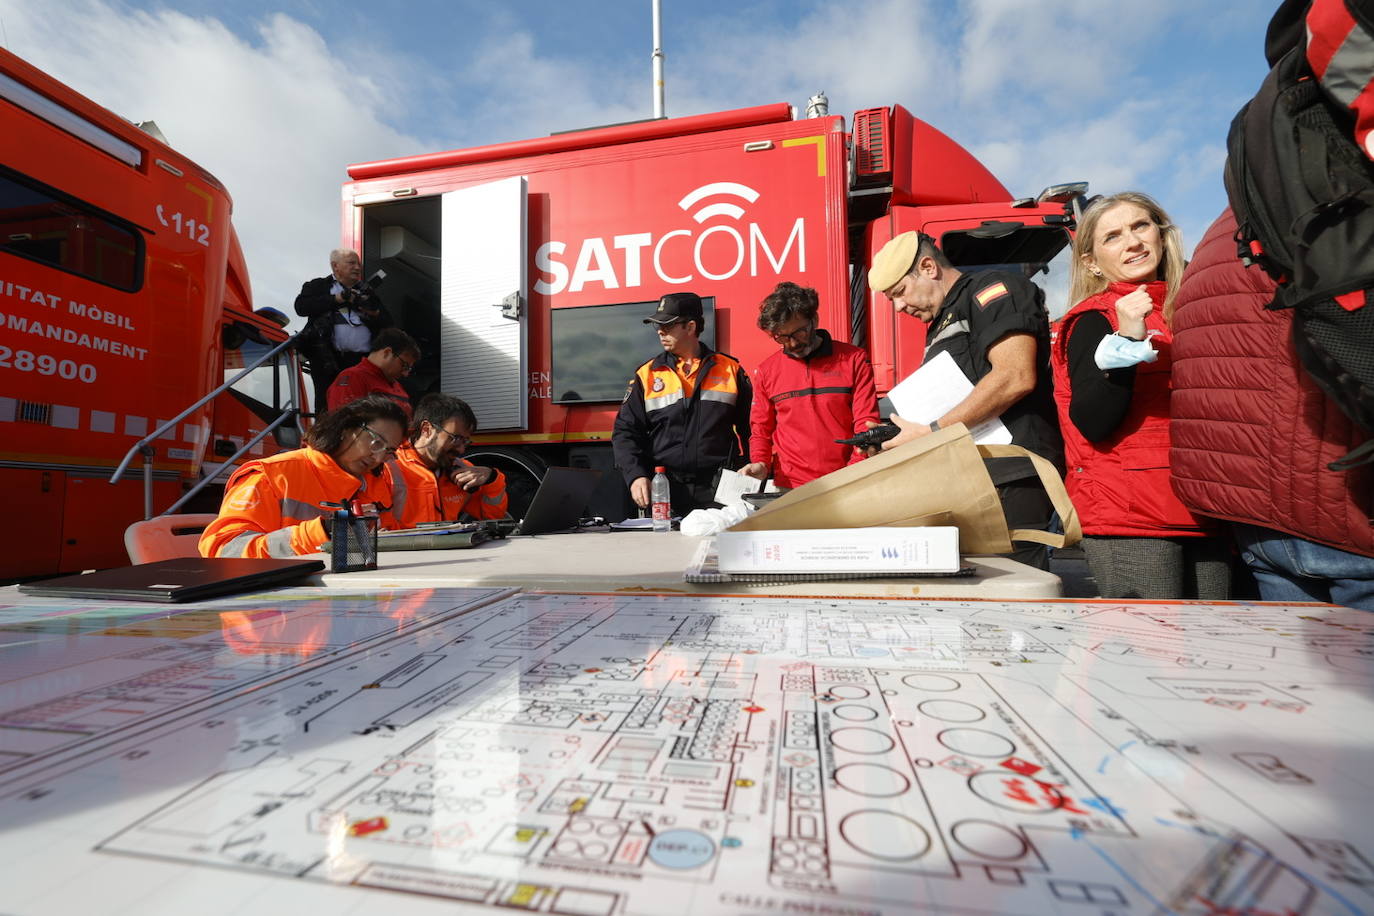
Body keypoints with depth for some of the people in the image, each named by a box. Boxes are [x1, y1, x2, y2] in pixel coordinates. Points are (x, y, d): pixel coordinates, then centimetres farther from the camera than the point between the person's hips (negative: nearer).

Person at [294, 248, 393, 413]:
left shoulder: (366, 292, 23)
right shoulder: (318, 286, 15)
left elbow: (387, 324, 18)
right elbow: (301, 307, -3)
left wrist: (374, 313, -4)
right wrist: (337, 299, -6)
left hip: (363, 362, 2)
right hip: (329, 360, -2)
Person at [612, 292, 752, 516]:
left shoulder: (730, 370, 6)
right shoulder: (647, 375, 7)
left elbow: (749, 429, 9)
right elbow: (625, 432, 5)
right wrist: (636, 475, -9)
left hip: (720, 491, 0)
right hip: (664, 491, 1)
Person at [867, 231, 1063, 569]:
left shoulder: (993, 289, -2)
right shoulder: (942, 325, 25)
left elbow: (1016, 378, -18)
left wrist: (930, 433, -16)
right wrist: (906, 438, 7)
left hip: (1012, 480, -9)